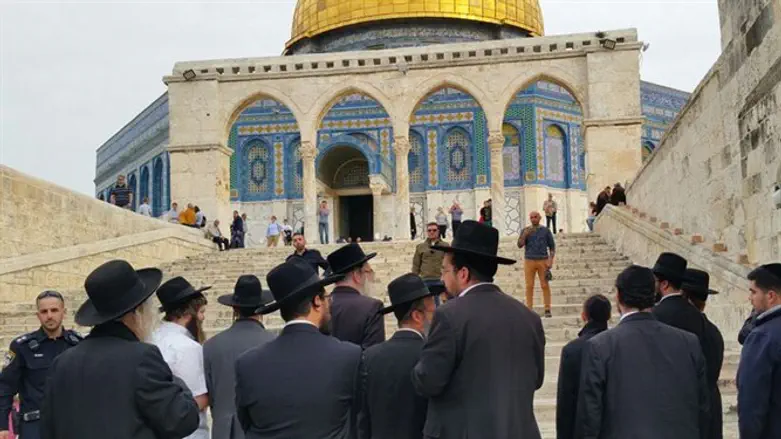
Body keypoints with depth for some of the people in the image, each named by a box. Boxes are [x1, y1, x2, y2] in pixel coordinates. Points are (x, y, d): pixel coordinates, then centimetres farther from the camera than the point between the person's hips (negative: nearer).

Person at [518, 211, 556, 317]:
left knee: (545, 285, -3)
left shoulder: (546, 230, 4)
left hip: (543, 261, 0)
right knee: (529, 286, -1)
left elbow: (552, 246, 5)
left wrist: (551, 260, -7)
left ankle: (547, 310, 1)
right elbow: (520, 245, -4)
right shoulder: (525, 230, 5)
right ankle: (529, 310, 4)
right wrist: (525, 234, -19)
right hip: (529, 261, 1)